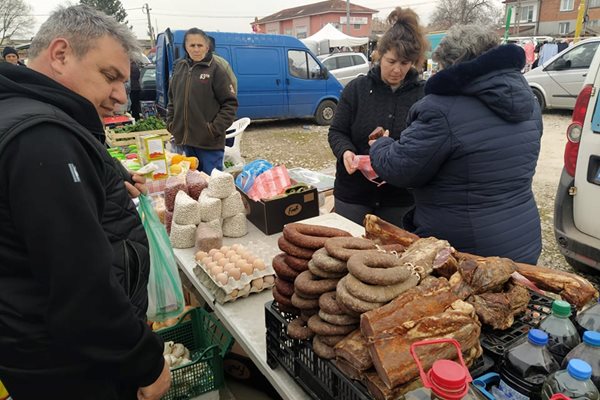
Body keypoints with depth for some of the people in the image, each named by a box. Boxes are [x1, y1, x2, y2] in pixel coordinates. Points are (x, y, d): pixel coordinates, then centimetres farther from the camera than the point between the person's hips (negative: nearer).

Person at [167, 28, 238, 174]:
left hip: (210, 142, -5)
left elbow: (230, 103, -8)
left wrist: (215, 128, -14)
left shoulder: (215, 69, -6)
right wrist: (170, 123, 8)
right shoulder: (180, 67, 9)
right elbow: (172, 99, 19)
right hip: (186, 140, 5)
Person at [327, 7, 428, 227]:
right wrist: (346, 152, -20)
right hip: (353, 193, 1)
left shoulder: (424, 94, -3)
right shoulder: (356, 88, -1)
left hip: (402, 198, 0)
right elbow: (337, 132, 2)